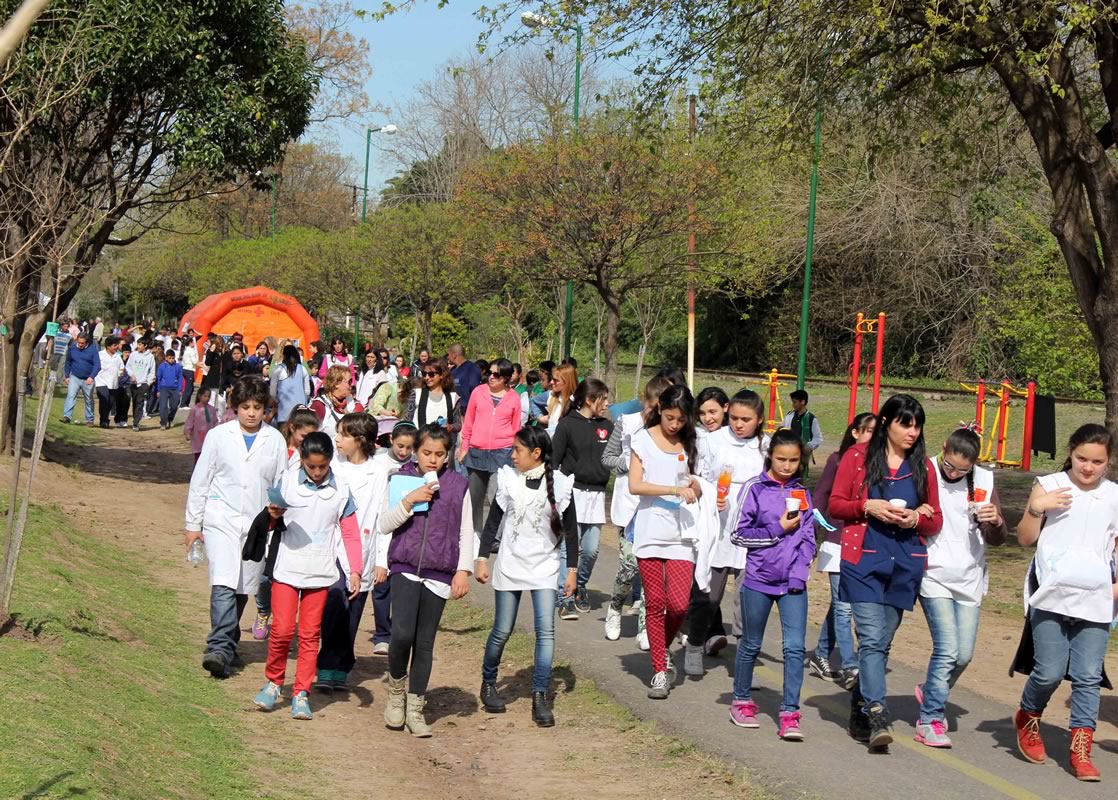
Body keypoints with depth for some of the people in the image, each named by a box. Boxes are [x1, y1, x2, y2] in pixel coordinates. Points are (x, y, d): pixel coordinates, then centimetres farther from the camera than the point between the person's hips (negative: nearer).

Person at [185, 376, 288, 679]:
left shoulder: (275, 440, 5)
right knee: (223, 585, -17)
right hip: (222, 520, -2)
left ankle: (225, 646, 23)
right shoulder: (219, 435, 3)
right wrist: (193, 524, 7)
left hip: (257, 524, 2)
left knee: (243, 589, 7)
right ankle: (220, 648, -22)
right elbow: (200, 481, 7)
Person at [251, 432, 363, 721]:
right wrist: (273, 516, -16)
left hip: (319, 572, 1)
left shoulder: (341, 490, 0)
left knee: (310, 634, 5)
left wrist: (355, 570, -5)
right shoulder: (287, 482, -1)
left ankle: (301, 693, 12)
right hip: (287, 569, -1)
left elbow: (350, 533, 2)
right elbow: (274, 519, 8)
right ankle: (273, 682, 18)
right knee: (282, 629, -3)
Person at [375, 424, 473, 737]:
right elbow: (384, 524, 2)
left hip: (438, 573, 1)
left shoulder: (458, 485, 5)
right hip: (404, 568, -1)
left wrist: (464, 570, 1)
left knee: (425, 642, 5)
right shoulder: (400, 480, 4)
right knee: (402, 633, -17)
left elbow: (466, 532, 8)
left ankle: (415, 709, 15)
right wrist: (410, 500, -12)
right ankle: (396, 689, 10)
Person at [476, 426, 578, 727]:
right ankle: (488, 684, 29)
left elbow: (570, 529, 2)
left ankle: (540, 697, -7)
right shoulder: (508, 479, -2)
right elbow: (493, 520, 5)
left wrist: (572, 570, 1)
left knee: (546, 631, -11)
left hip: (545, 566, -1)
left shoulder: (559, 483, -5)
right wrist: (482, 559, 1)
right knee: (502, 631, 6)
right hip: (510, 564, 1)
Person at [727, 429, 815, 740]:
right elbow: (739, 534, -5)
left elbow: (808, 539, 8)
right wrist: (778, 529, -11)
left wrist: (799, 573, -5)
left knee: (795, 647, -8)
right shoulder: (755, 489, -4)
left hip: (793, 584, 2)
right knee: (751, 644, 12)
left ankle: (789, 714, -5)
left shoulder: (802, 494, 6)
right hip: (758, 580, -2)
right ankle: (742, 702, 30)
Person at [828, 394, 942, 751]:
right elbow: (834, 504, 3)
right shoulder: (858, 457, 3)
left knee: (882, 642, 9)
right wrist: (868, 508, -14)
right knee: (872, 639, -14)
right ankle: (878, 716, -19)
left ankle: (860, 712, 21)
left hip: (905, 565, 3)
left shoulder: (923, 467, 11)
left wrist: (917, 519, -8)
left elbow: (936, 520, 14)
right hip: (863, 560, -3)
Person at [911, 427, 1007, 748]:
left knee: (963, 654, 6)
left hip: (969, 578, 4)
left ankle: (930, 692, 34)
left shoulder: (984, 481, 4)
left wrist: (996, 522, -13)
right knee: (947, 649, -13)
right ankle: (930, 721, -2)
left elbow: (996, 540, 9)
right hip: (934, 576, -4)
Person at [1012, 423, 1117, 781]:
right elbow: (1025, 539, 3)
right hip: (1052, 598, -2)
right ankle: (1027, 720, 25)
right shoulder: (1049, 486, 3)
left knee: (1088, 678, -1)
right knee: (1049, 672, -4)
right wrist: (1036, 508, -13)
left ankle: (1081, 750, 6)